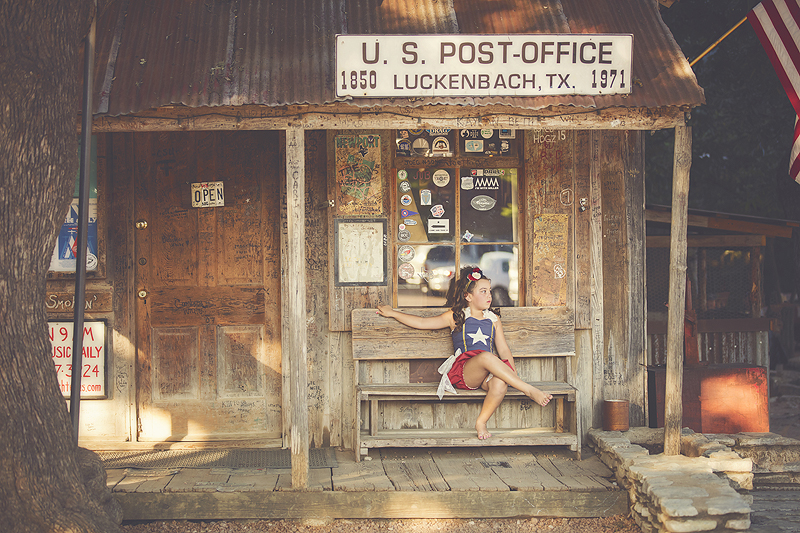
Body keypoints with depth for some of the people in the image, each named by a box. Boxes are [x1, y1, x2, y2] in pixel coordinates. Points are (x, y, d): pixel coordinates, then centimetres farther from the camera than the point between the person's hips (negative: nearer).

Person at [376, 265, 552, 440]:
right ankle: (528, 390, -37)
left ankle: (481, 421, -16)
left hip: (485, 375, 3)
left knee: (500, 383, -36)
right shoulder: (456, 317, 15)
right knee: (487, 356, -37)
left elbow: (503, 350, 20)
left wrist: (513, 374, 4)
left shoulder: (493, 319, 23)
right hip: (462, 371, -3)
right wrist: (393, 313, 16)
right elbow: (422, 322, 16)